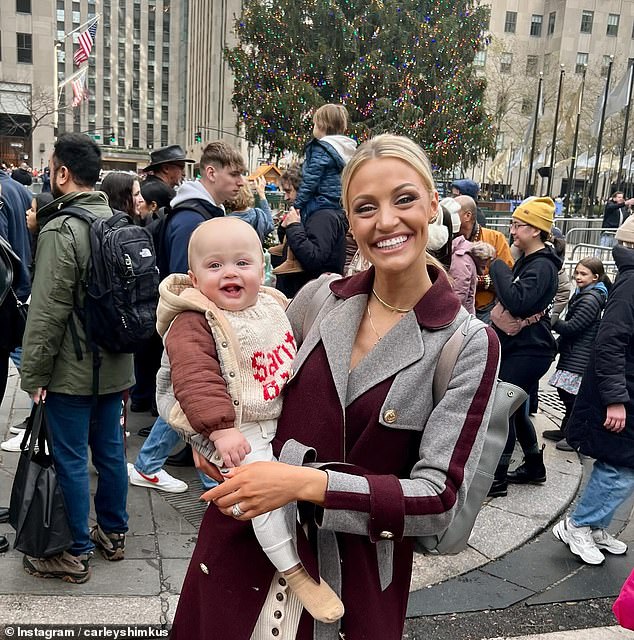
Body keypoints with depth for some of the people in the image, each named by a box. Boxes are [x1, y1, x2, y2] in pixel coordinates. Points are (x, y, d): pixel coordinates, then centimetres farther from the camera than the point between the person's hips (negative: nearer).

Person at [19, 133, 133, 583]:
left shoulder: (61, 230, -18)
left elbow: (48, 310, -20)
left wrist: (34, 372, -11)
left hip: (72, 370, -7)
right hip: (114, 364, 7)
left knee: (72, 458, 5)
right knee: (110, 450, 17)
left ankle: (76, 553, 18)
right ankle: (113, 533, 32)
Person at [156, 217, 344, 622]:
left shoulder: (274, 304, 4)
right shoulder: (193, 324, -18)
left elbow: (298, 348, 20)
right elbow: (195, 379, -27)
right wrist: (221, 429, -33)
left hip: (284, 417, 7)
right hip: (238, 430, -7)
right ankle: (293, 570, 0)